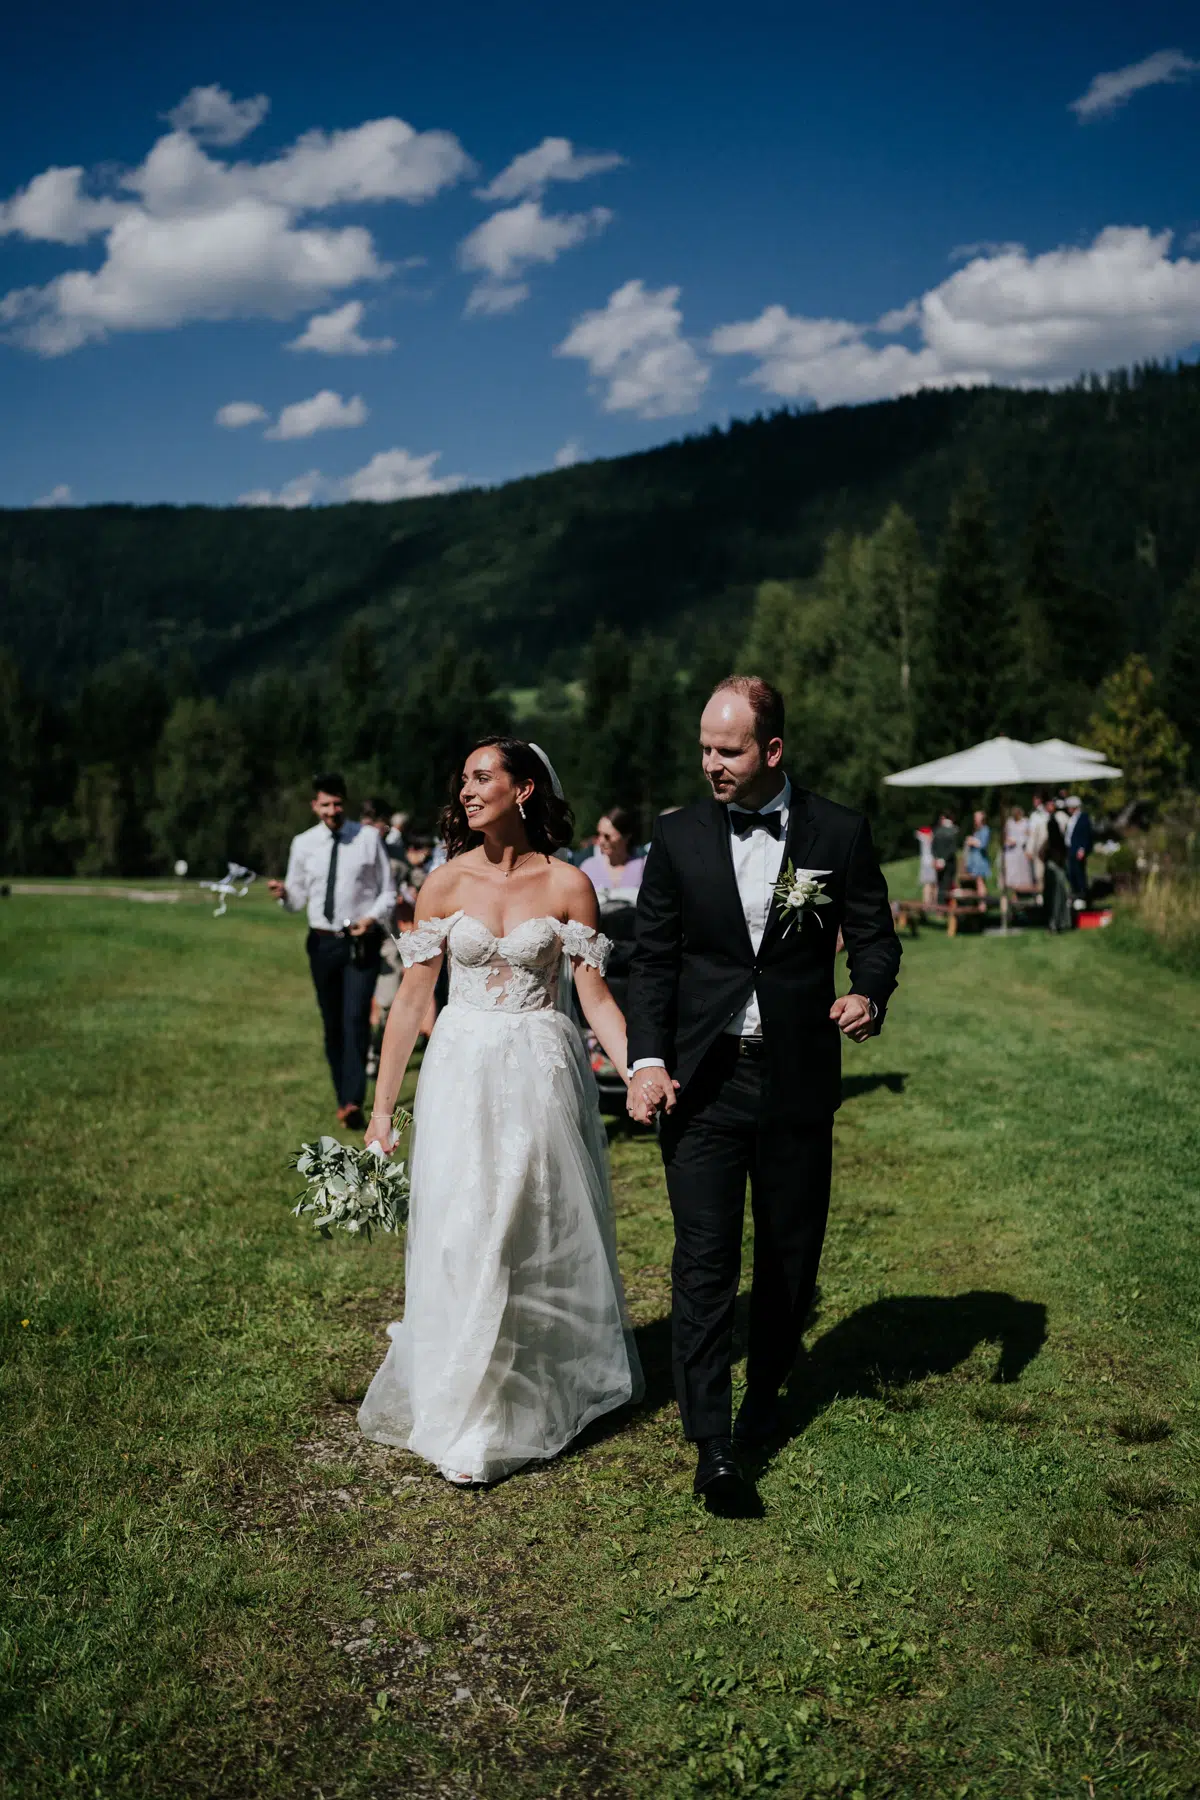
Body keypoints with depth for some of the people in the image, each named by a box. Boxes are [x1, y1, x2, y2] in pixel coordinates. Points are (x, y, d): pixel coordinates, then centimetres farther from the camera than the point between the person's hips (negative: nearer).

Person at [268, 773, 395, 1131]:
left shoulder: (369, 838, -1)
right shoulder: (303, 844, 4)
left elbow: (387, 890, 3)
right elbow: (299, 899, 8)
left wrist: (374, 917, -16)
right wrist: (284, 894, -15)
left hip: (361, 941, -3)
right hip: (322, 942, 3)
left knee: (356, 1018, -14)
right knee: (332, 1023, 10)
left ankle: (353, 1101, -18)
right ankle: (342, 1098, 23)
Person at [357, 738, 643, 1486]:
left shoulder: (568, 885, -4)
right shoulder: (445, 885, 0)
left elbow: (597, 996, -4)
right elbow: (412, 1001, 2)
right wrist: (382, 1109, 1)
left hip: (544, 1073, -1)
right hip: (464, 1074, 1)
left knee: (548, 1235, 10)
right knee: (463, 1239, 1)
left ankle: (552, 1390, 31)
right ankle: (467, 1418, 14)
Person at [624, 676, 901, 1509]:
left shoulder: (841, 833, -2)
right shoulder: (679, 836, 0)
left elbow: (875, 935, 5)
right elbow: (653, 960, 2)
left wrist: (869, 994, -17)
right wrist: (647, 1060, -9)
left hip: (797, 1081, 1)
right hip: (701, 1079, 0)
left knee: (791, 1252, 13)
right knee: (704, 1259, -5)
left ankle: (765, 1390, 37)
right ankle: (713, 1445, 0)